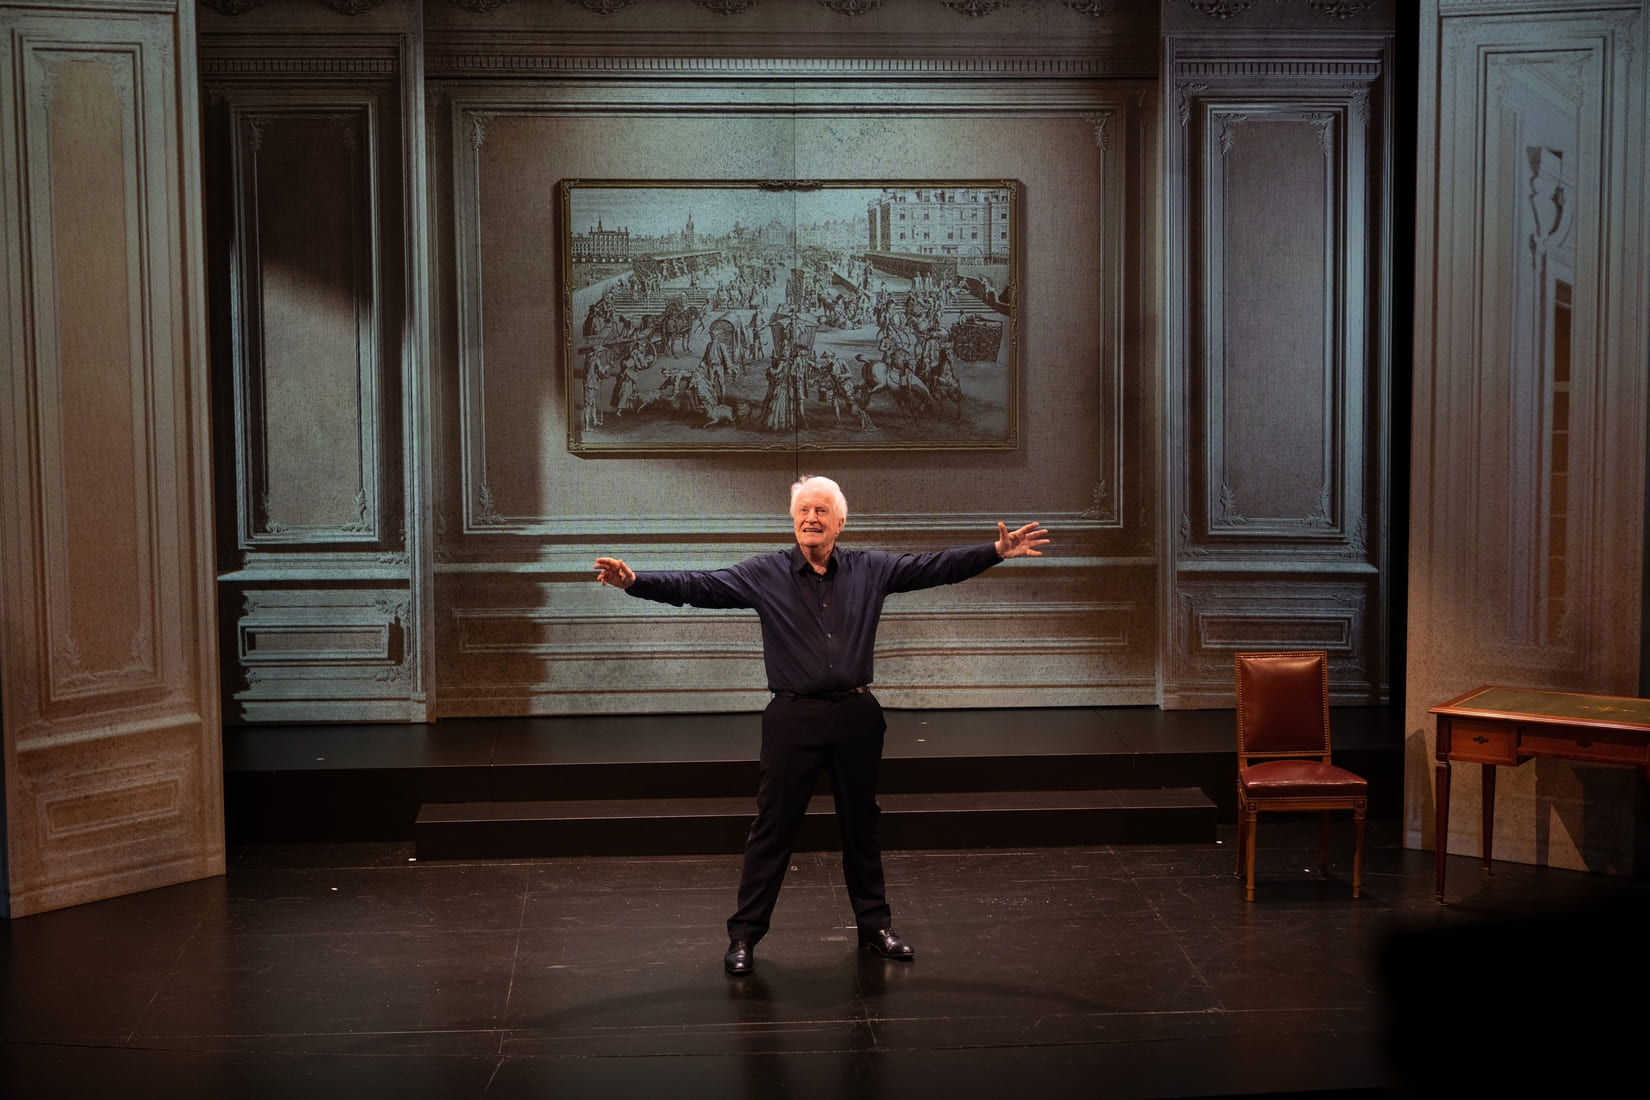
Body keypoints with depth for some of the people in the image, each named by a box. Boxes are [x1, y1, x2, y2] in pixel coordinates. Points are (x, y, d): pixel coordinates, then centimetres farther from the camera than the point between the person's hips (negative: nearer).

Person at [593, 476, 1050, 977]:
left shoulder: (870, 569, 4)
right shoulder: (764, 573, -3)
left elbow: (936, 566, 2)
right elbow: (698, 585, -11)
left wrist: (997, 551, -7)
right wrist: (634, 580, -23)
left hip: (856, 715, 2)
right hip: (794, 716, -2)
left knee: (861, 824, 14)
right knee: (773, 827, 1)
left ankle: (874, 924, 29)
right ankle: (744, 934, 11)